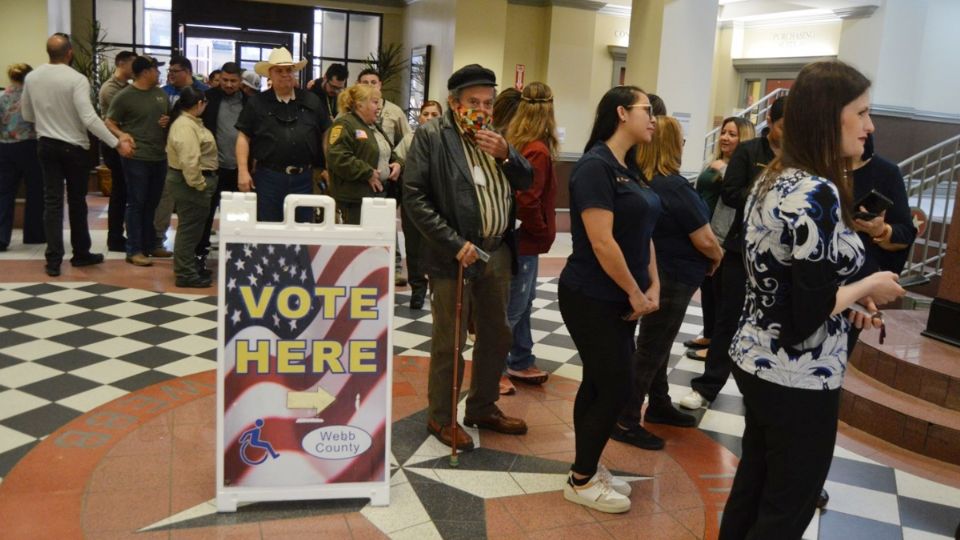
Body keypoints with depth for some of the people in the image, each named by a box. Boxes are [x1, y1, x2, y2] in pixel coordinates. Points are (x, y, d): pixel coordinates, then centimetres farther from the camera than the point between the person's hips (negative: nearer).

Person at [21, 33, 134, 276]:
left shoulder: (31, 77, 1)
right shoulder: (77, 79, -17)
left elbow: (27, 115, 11)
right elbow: (89, 118, -26)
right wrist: (117, 143, -25)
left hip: (46, 145, 4)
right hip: (74, 147, -4)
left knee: (52, 201, 5)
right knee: (77, 202, 10)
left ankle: (53, 260, 2)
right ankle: (81, 253, 22)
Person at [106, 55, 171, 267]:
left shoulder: (161, 94, 11)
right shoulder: (124, 96, -7)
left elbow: (170, 116, 24)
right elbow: (109, 123, -5)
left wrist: (168, 121, 1)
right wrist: (122, 136, -23)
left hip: (160, 156, 6)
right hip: (136, 158, -6)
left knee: (153, 203, 14)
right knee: (136, 204, -1)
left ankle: (150, 244, 26)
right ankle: (134, 251, 4)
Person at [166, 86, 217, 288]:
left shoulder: (189, 121, 13)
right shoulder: (185, 126, -21)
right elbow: (189, 161, -28)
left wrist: (202, 182, 18)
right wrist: (199, 184, -21)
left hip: (189, 182, 11)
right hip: (190, 183, -11)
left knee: (190, 226, 18)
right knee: (190, 227, -4)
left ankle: (186, 266, 30)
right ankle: (186, 274, 4)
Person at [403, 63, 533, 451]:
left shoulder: (495, 136, 11)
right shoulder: (431, 135, -8)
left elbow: (526, 182, 10)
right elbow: (415, 198, -15)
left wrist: (505, 154, -9)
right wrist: (455, 243, -19)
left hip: (497, 252, 7)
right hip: (456, 254, -7)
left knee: (497, 336, 17)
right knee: (449, 342, 5)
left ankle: (482, 408, 35)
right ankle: (440, 418, 23)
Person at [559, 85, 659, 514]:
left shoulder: (629, 169, 11)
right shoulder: (595, 166, -18)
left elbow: (643, 233, 14)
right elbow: (602, 243, -23)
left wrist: (653, 287, 4)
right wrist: (635, 293, -14)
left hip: (619, 298, 9)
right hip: (592, 298, -9)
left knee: (599, 383, 15)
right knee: (616, 387, -2)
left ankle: (588, 469, 29)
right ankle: (580, 481, 14)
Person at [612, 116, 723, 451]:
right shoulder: (675, 187, -22)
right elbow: (704, 239, -21)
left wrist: (708, 254, 13)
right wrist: (717, 257, 1)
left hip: (655, 272, 9)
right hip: (672, 278, -9)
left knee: (656, 344, 20)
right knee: (651, 349, 0)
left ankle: (659, 406, 35)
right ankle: (625, 421, 8)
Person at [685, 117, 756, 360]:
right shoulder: (713, 163, 13)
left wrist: (723, 171, -24)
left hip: (724, 241, -8)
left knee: (721, 293, 1)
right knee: (706, 288, 17)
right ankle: (708, 335, 31)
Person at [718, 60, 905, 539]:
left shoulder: (772, 180, 6)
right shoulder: (818, 193, -22)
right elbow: (809, 308, -24)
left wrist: (845, 303, 9)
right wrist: (866, 287, -8)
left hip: (756, 359, 9)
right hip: (797, 378, -9)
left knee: (752, 488, 21)